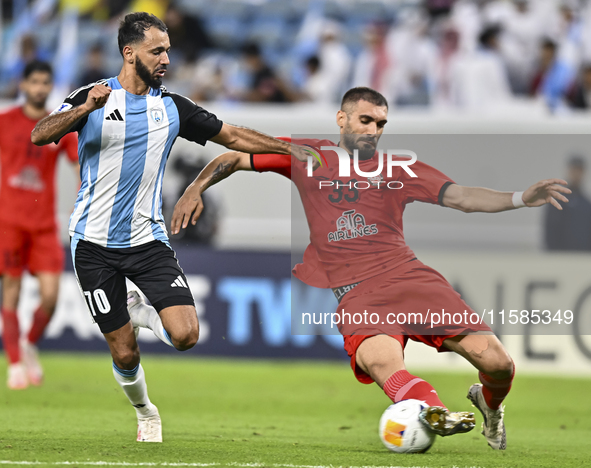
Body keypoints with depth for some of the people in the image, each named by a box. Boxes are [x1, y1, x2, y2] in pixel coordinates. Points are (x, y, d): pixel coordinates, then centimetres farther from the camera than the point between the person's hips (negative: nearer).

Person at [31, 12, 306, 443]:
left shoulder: (172, 108, 5)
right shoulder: (92, 98, -4)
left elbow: (232, 136, 12)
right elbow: (39, 136, -18)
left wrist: (290, 148, 5)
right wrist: (84, 109, -33)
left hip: (147, 240, 3)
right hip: (94, 244, -2)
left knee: (185, 335, -16)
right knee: (124, 353, 0)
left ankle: (136, 311, 15)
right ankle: (145, 413, 30)